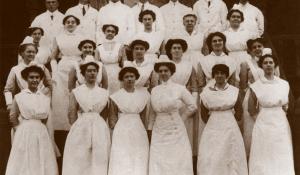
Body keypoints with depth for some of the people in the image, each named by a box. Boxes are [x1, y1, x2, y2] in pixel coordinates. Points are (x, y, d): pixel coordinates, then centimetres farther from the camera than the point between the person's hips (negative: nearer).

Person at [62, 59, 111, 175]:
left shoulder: (104, 93, 8)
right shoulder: (76, 92, 4)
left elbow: (105, 114, 11)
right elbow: (72, 114, 1)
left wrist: (97, 124, 3)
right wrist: (76, 129, -4)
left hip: (100, 130, 2)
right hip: (80, 129, -1)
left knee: (99, 161, 1)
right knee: (79, 162, -2)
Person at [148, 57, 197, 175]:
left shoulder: (179, 88, -5)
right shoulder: (154, 90, 6)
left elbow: (192, 106, -1)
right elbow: (153, 112, 11)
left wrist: (181, 119, -2)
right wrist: (150, 128, 10)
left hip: (176, 131, -3)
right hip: (159, 132, 3)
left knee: (178, 162, 1)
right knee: (159, 164, 2)